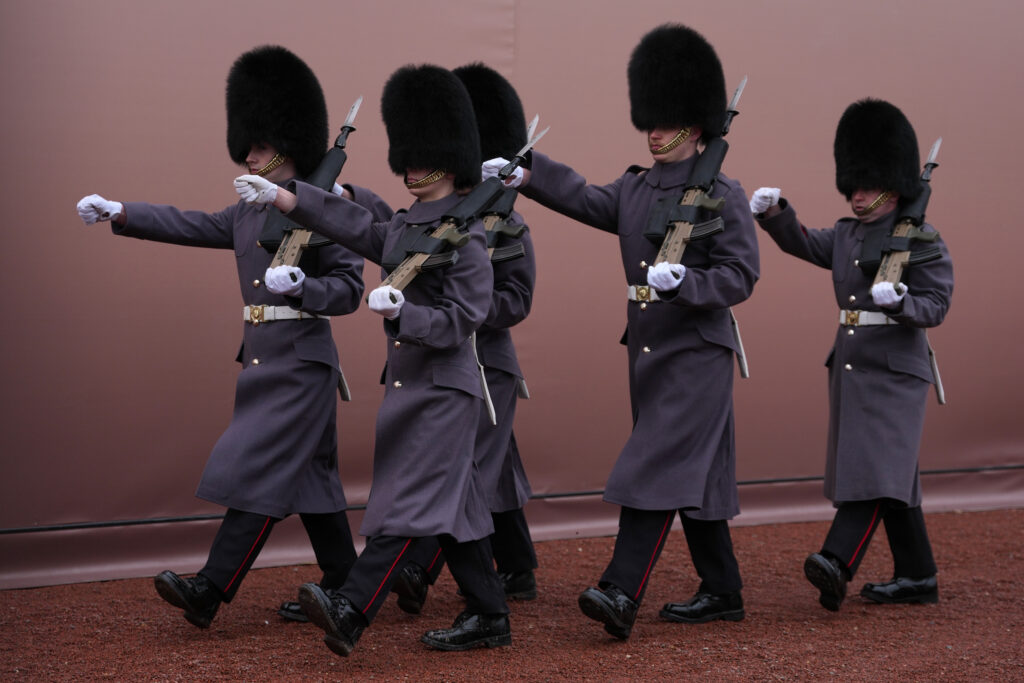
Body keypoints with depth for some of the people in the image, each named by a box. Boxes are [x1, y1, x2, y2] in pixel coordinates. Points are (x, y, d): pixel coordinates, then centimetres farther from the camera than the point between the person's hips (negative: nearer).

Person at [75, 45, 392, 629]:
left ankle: (209, 592, -13)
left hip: (302, 361, -8)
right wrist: (116, 212, 4)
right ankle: (344, 587, 20)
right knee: (309, 472, 12)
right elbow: (190, 224, 11)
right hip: (262, 358, 8)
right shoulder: (249, 213, 13)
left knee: (261, 468, -10)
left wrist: (300, 284, -28)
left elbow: (350, 288, -11)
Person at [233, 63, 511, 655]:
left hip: (445, 390, -9)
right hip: (408, 385, 9)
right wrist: (276, 195, 13)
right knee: (455, 506, 11)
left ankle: (350, 611, -22)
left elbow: (463, 319, -17)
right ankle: (489, 618, 17)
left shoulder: (464, 234, -13)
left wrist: (400, 310, -29)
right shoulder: (405, 227, 13)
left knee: (413, 500, -13)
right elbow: (351, 224, 18)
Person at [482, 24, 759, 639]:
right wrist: (524, 174, -9)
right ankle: (723, 593, 21)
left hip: (697, 355, -7)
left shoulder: (722, 195, -8)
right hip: (647, 352, 7)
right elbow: (583, 198, 3)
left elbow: (741, 276, -12)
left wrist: (683, 281, -27)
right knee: (697, 475, 12)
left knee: (658, 467, -15)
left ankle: (622, 594, -22)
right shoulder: (635, 190, 12)